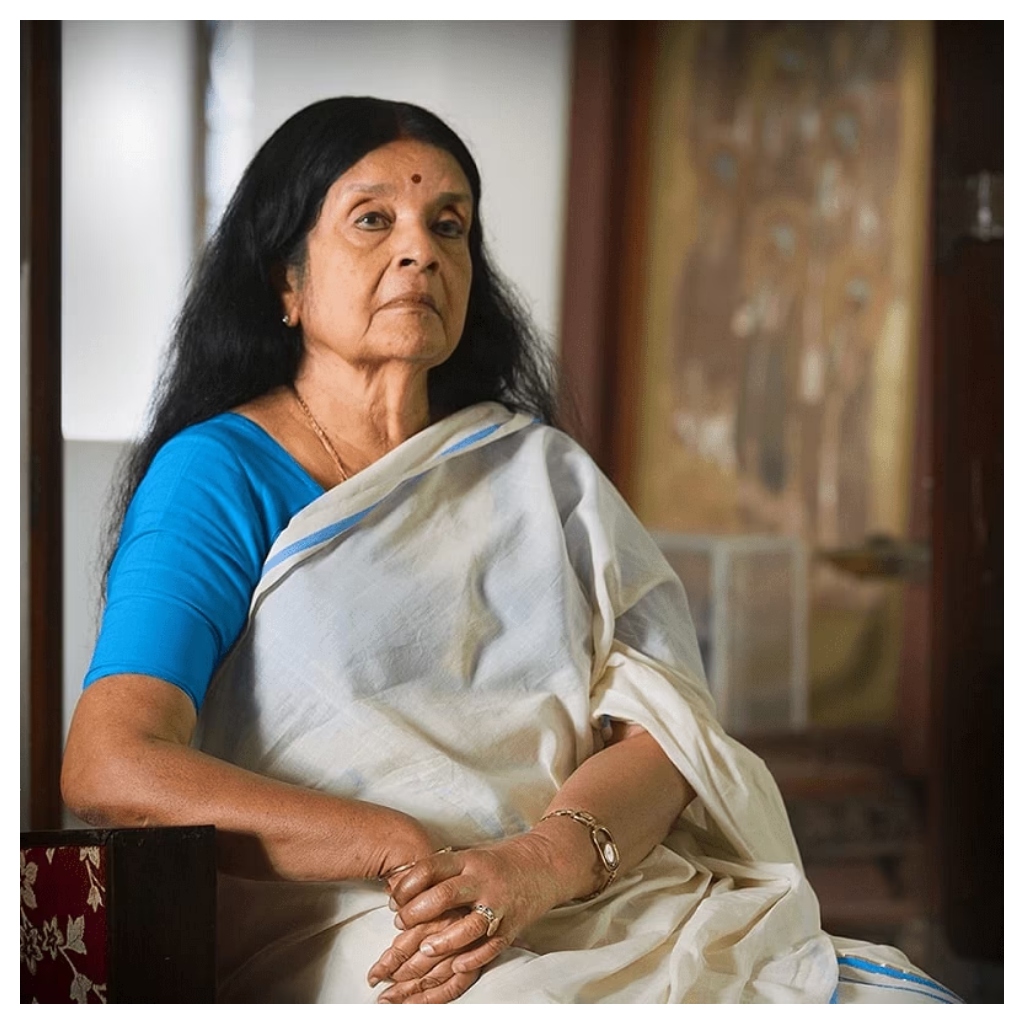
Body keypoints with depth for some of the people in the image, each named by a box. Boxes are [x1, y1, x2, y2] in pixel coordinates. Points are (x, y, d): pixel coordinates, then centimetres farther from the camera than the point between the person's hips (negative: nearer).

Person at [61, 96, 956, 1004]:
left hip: (614, 906, 5)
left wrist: (544, 861, -16)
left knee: (906, 1005, -22)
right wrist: (415, 855, -19)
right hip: (349, 933, -4)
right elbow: (111, 771, -9)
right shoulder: (222, 472, 6)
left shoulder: (539, 467, 21)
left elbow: (665, 724, 7)